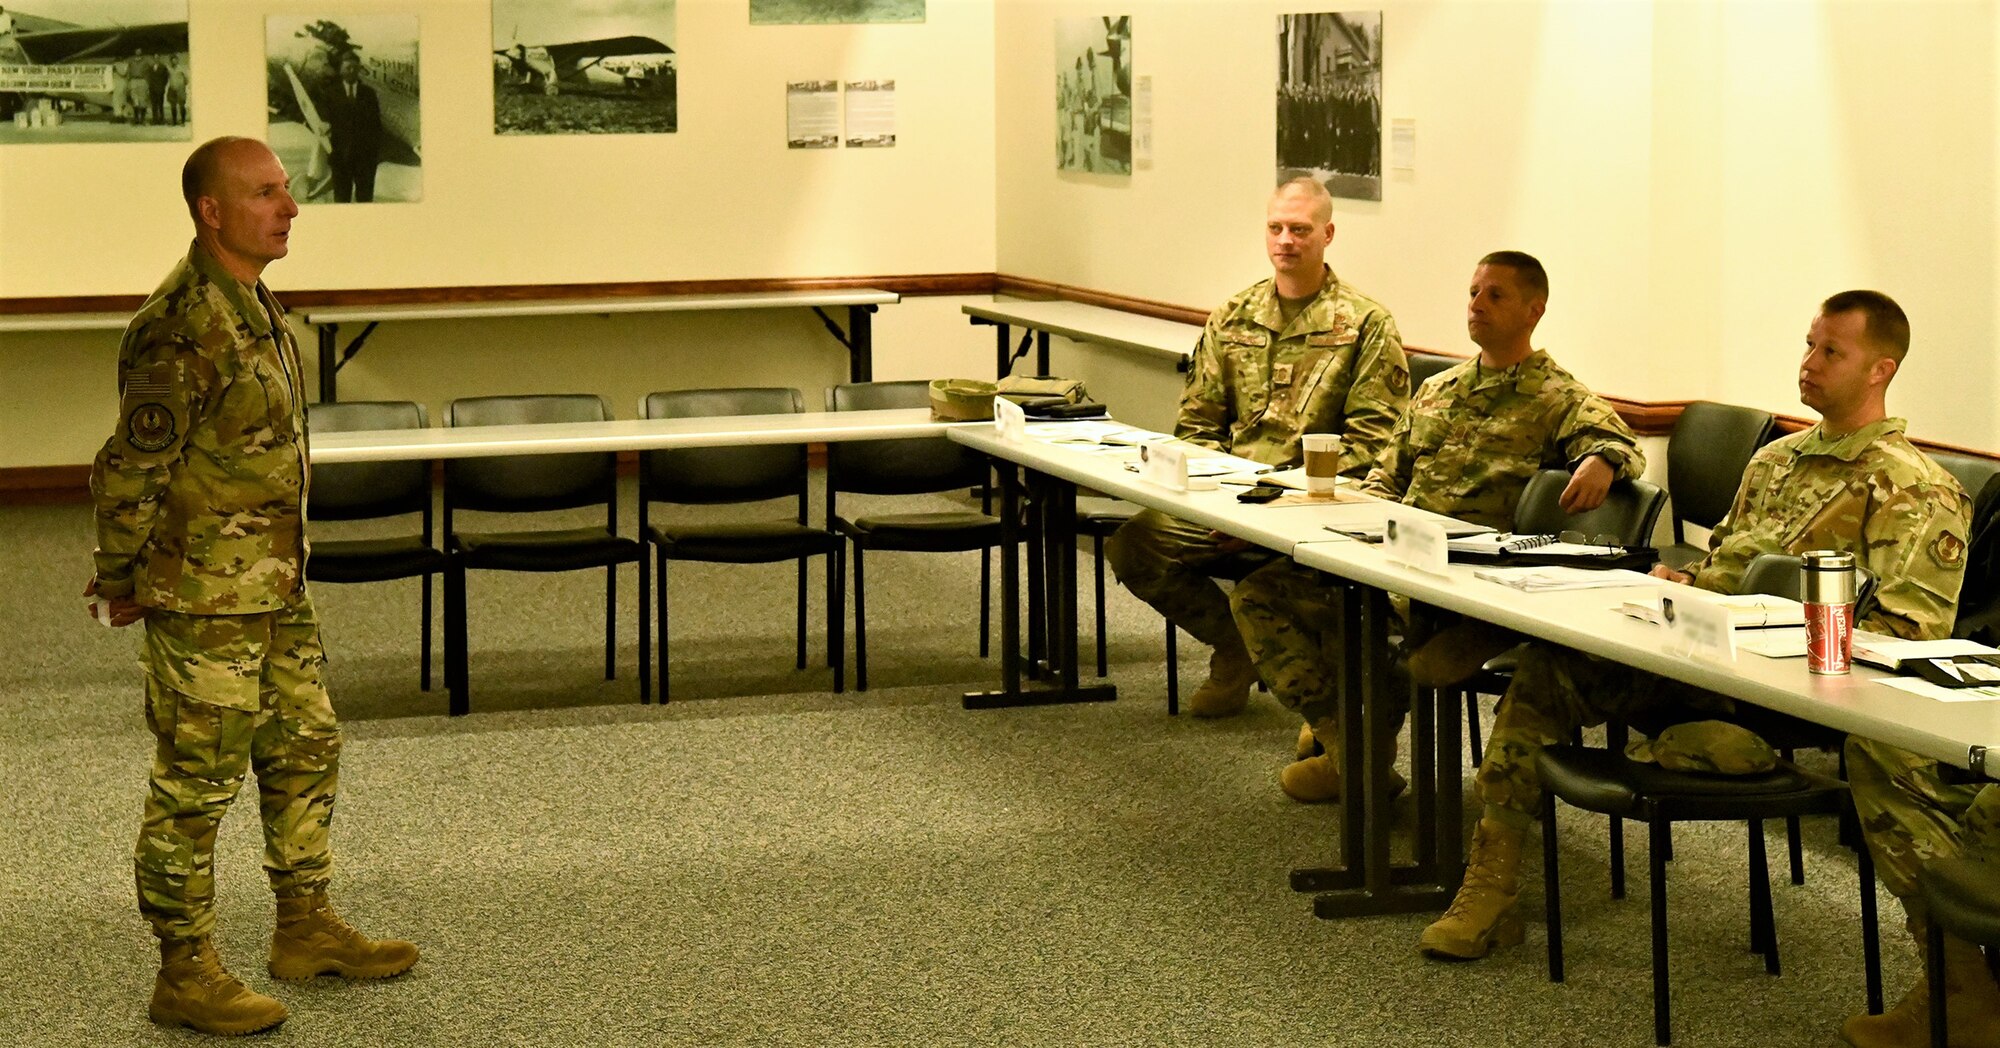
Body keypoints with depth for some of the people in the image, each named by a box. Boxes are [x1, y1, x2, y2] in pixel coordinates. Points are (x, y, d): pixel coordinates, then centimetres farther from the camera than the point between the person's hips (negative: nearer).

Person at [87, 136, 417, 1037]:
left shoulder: (254, 306, 10)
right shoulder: (181, 326, -21)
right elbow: (130, 469, -18)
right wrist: (121, 583, -8)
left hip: (274, 588, 9)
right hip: (204, 596, -9)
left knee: (306, 751, 17)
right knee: (195, 782, -1)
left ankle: (306, 930, 30)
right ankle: (185, 975, 8)